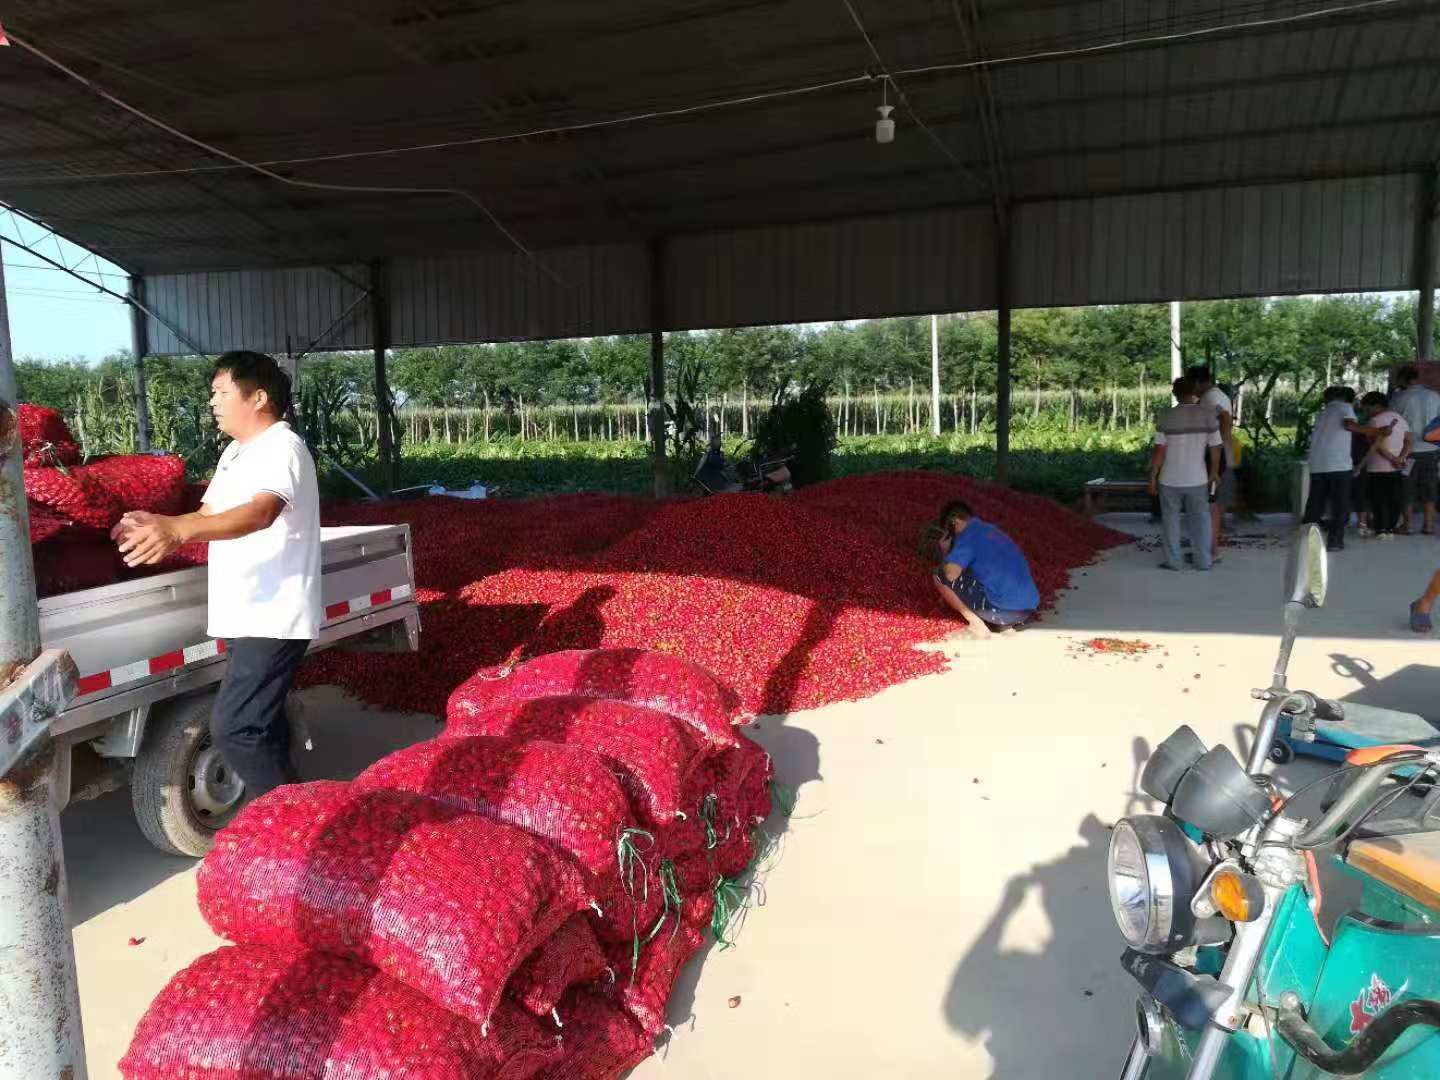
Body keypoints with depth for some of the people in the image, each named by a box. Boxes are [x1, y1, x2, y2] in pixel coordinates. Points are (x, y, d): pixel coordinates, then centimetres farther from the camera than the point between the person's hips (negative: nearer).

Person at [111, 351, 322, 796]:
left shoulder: (281, 448, -16)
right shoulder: (235, 452, 17)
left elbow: (261, 512, -34)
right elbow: (209, 513, 19)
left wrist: (178, 530, -48)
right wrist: (156, 525, -1)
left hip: (272, 617, -10)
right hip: (249, 616, 10)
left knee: (232, 729, -12)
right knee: (261, 726, 16)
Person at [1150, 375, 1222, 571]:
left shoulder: (1167, 417, -12)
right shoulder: (1208, 414, -8)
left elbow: (1159, 451, -12)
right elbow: (1215, 448, -4)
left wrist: (1152, 477, -4)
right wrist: (1214, 472, 11)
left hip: (1170, 479, -1)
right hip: (1197, 479, 1)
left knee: (1171, 519, 10)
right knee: (1200, 519, 13)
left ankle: (1173, 560, 11)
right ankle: (1203, 560, 16)